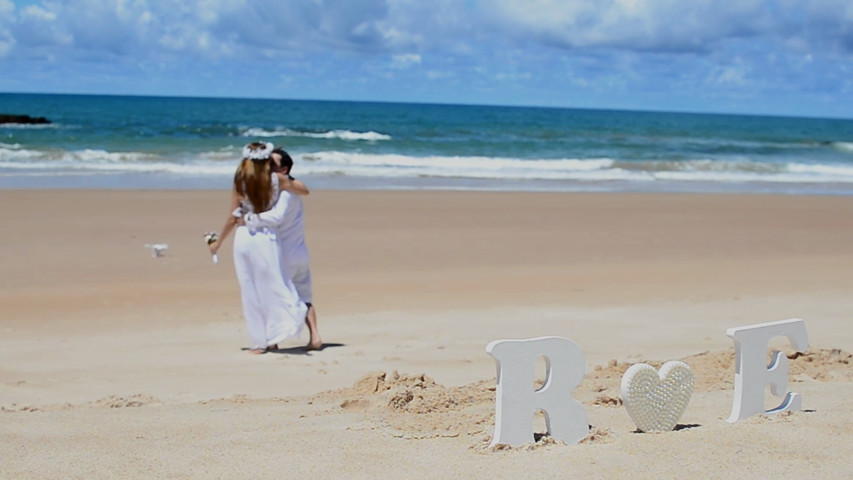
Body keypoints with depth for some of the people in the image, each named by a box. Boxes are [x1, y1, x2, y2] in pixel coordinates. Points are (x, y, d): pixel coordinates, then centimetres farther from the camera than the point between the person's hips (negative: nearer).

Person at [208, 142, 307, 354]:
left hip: (243, 237, 1)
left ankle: (258, 341, 11)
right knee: (272, 286, 8)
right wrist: (288, 178, 30)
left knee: (250, 291, 7)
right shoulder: (276, 179, -1)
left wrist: (218, 242, 15)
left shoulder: (240, 182, 1)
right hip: (265, 236, -1)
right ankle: (273, 338, 0)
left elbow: (232, 218, 3)